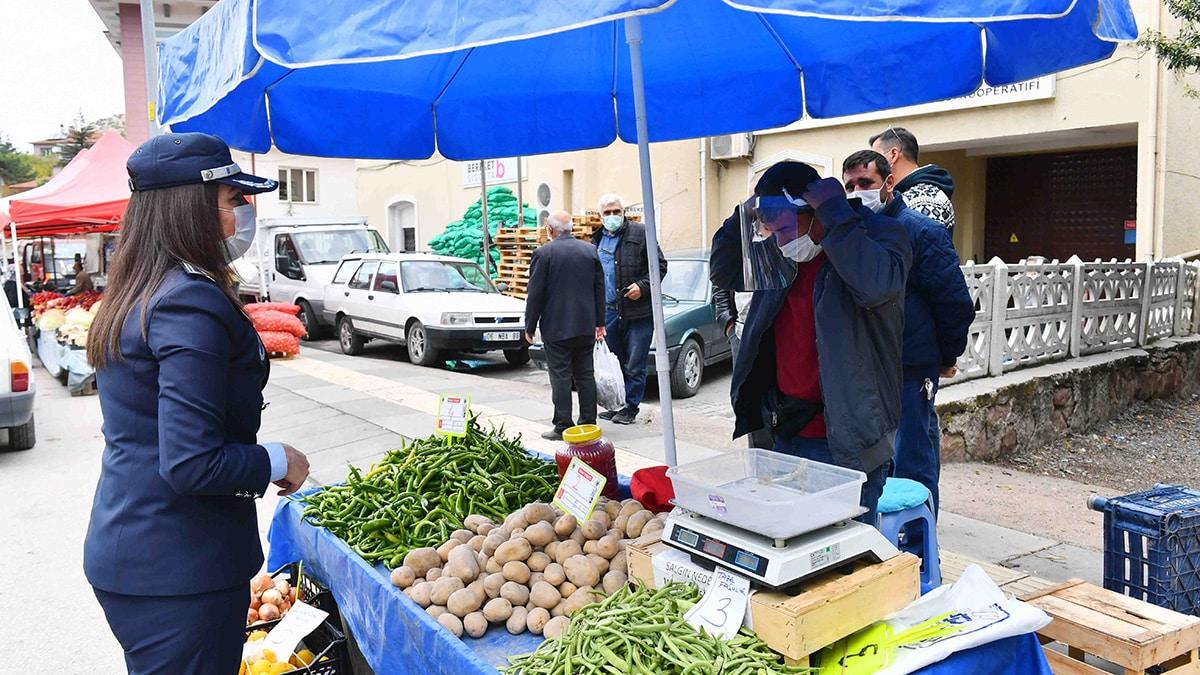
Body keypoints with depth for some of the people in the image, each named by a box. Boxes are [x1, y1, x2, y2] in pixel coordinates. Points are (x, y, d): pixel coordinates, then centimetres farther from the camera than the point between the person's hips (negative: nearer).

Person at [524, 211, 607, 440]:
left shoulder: (543, 253, -9)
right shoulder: (590, 250, 6)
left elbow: (535, 294, -8)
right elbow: (600, 289, 10)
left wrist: (530, 327, 0)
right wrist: (599, 322, 17)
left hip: (557, 327, -5)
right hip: (586, 327, 5)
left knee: (561, 377, -1)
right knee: (586, 376, 11)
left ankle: (563, 427, 1)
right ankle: (588, 424, 15)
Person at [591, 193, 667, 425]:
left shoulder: (640, 232, -2)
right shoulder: (598, 240, 16)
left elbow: (659, 265, -2)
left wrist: (642, 286, -16)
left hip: (639, 312, -5)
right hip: (609, 311, 5)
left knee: (635, 365, 0)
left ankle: (631, 407, 10)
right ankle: (615, 404, 23)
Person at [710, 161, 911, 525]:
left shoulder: (877, 233, -10)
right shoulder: (783, 254, 10)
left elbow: (877, 285, -32)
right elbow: (725, 274, 21)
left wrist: (835, 211, -25)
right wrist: (743, 216, 5)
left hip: (846, 444, -7)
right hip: (785, 434, 7)